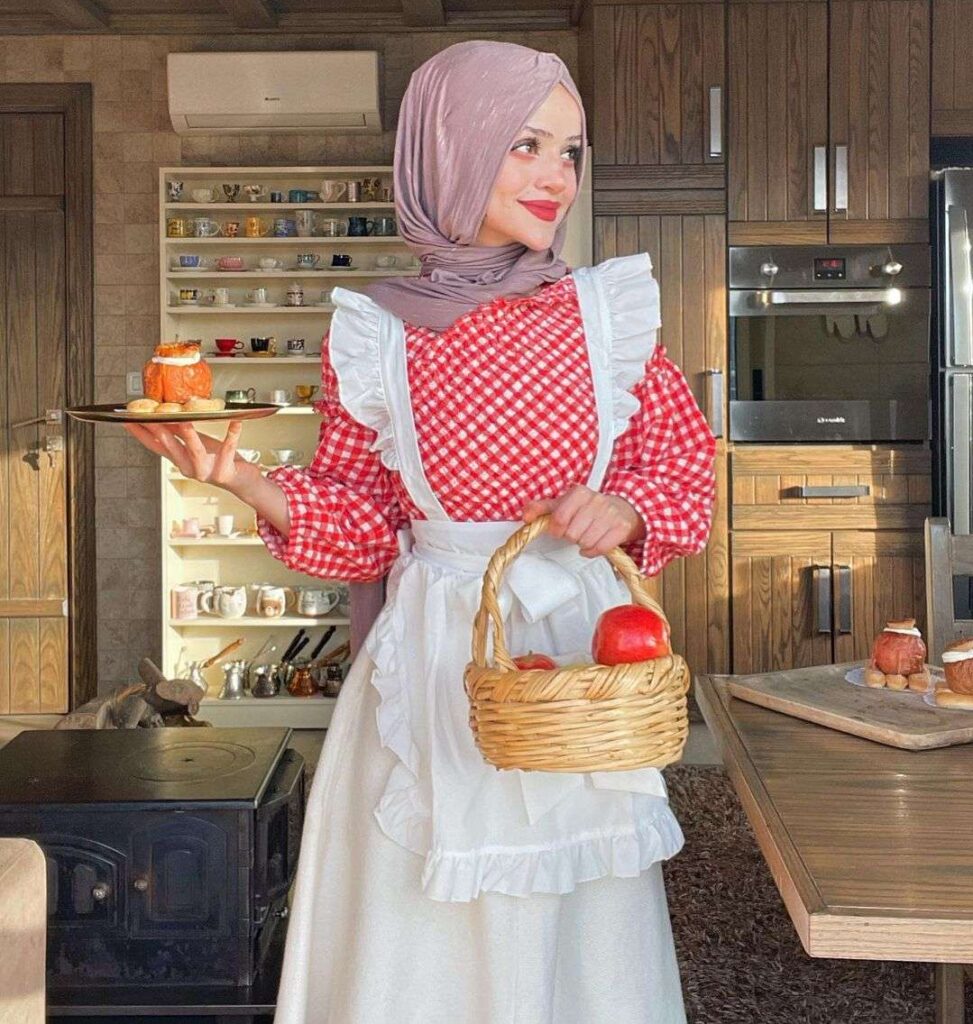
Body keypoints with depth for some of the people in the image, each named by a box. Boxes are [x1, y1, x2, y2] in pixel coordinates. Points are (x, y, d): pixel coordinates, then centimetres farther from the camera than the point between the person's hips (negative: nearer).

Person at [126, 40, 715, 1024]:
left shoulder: (607, 310, 0)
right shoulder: (377, 335, -2)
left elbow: (684, 465, 7)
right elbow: (359, 523, 2)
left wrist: (623, 509, -13)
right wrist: (245, 483, -14)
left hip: (576, 642, 1)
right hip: (432, 661, -1)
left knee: (581, 929, 11)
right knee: (424, 935, 8)